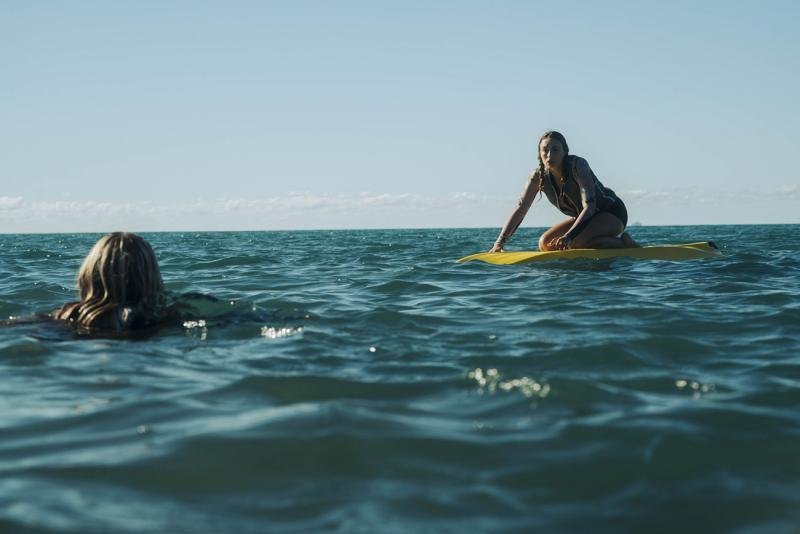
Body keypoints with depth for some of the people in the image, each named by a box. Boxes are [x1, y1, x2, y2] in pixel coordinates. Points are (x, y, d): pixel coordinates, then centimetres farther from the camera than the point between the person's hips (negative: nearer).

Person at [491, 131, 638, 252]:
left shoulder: (577, 165, -26)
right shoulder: (539, 176, -10)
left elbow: (589, 206, -32)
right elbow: (520, 209, -12)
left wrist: (568, 236, -44)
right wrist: (500, 242, -23)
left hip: (612, 213, -7)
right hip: (583, 218, 7)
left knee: (575, 242, -32)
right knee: (545, 244, -6)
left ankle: (623, 243, -9)